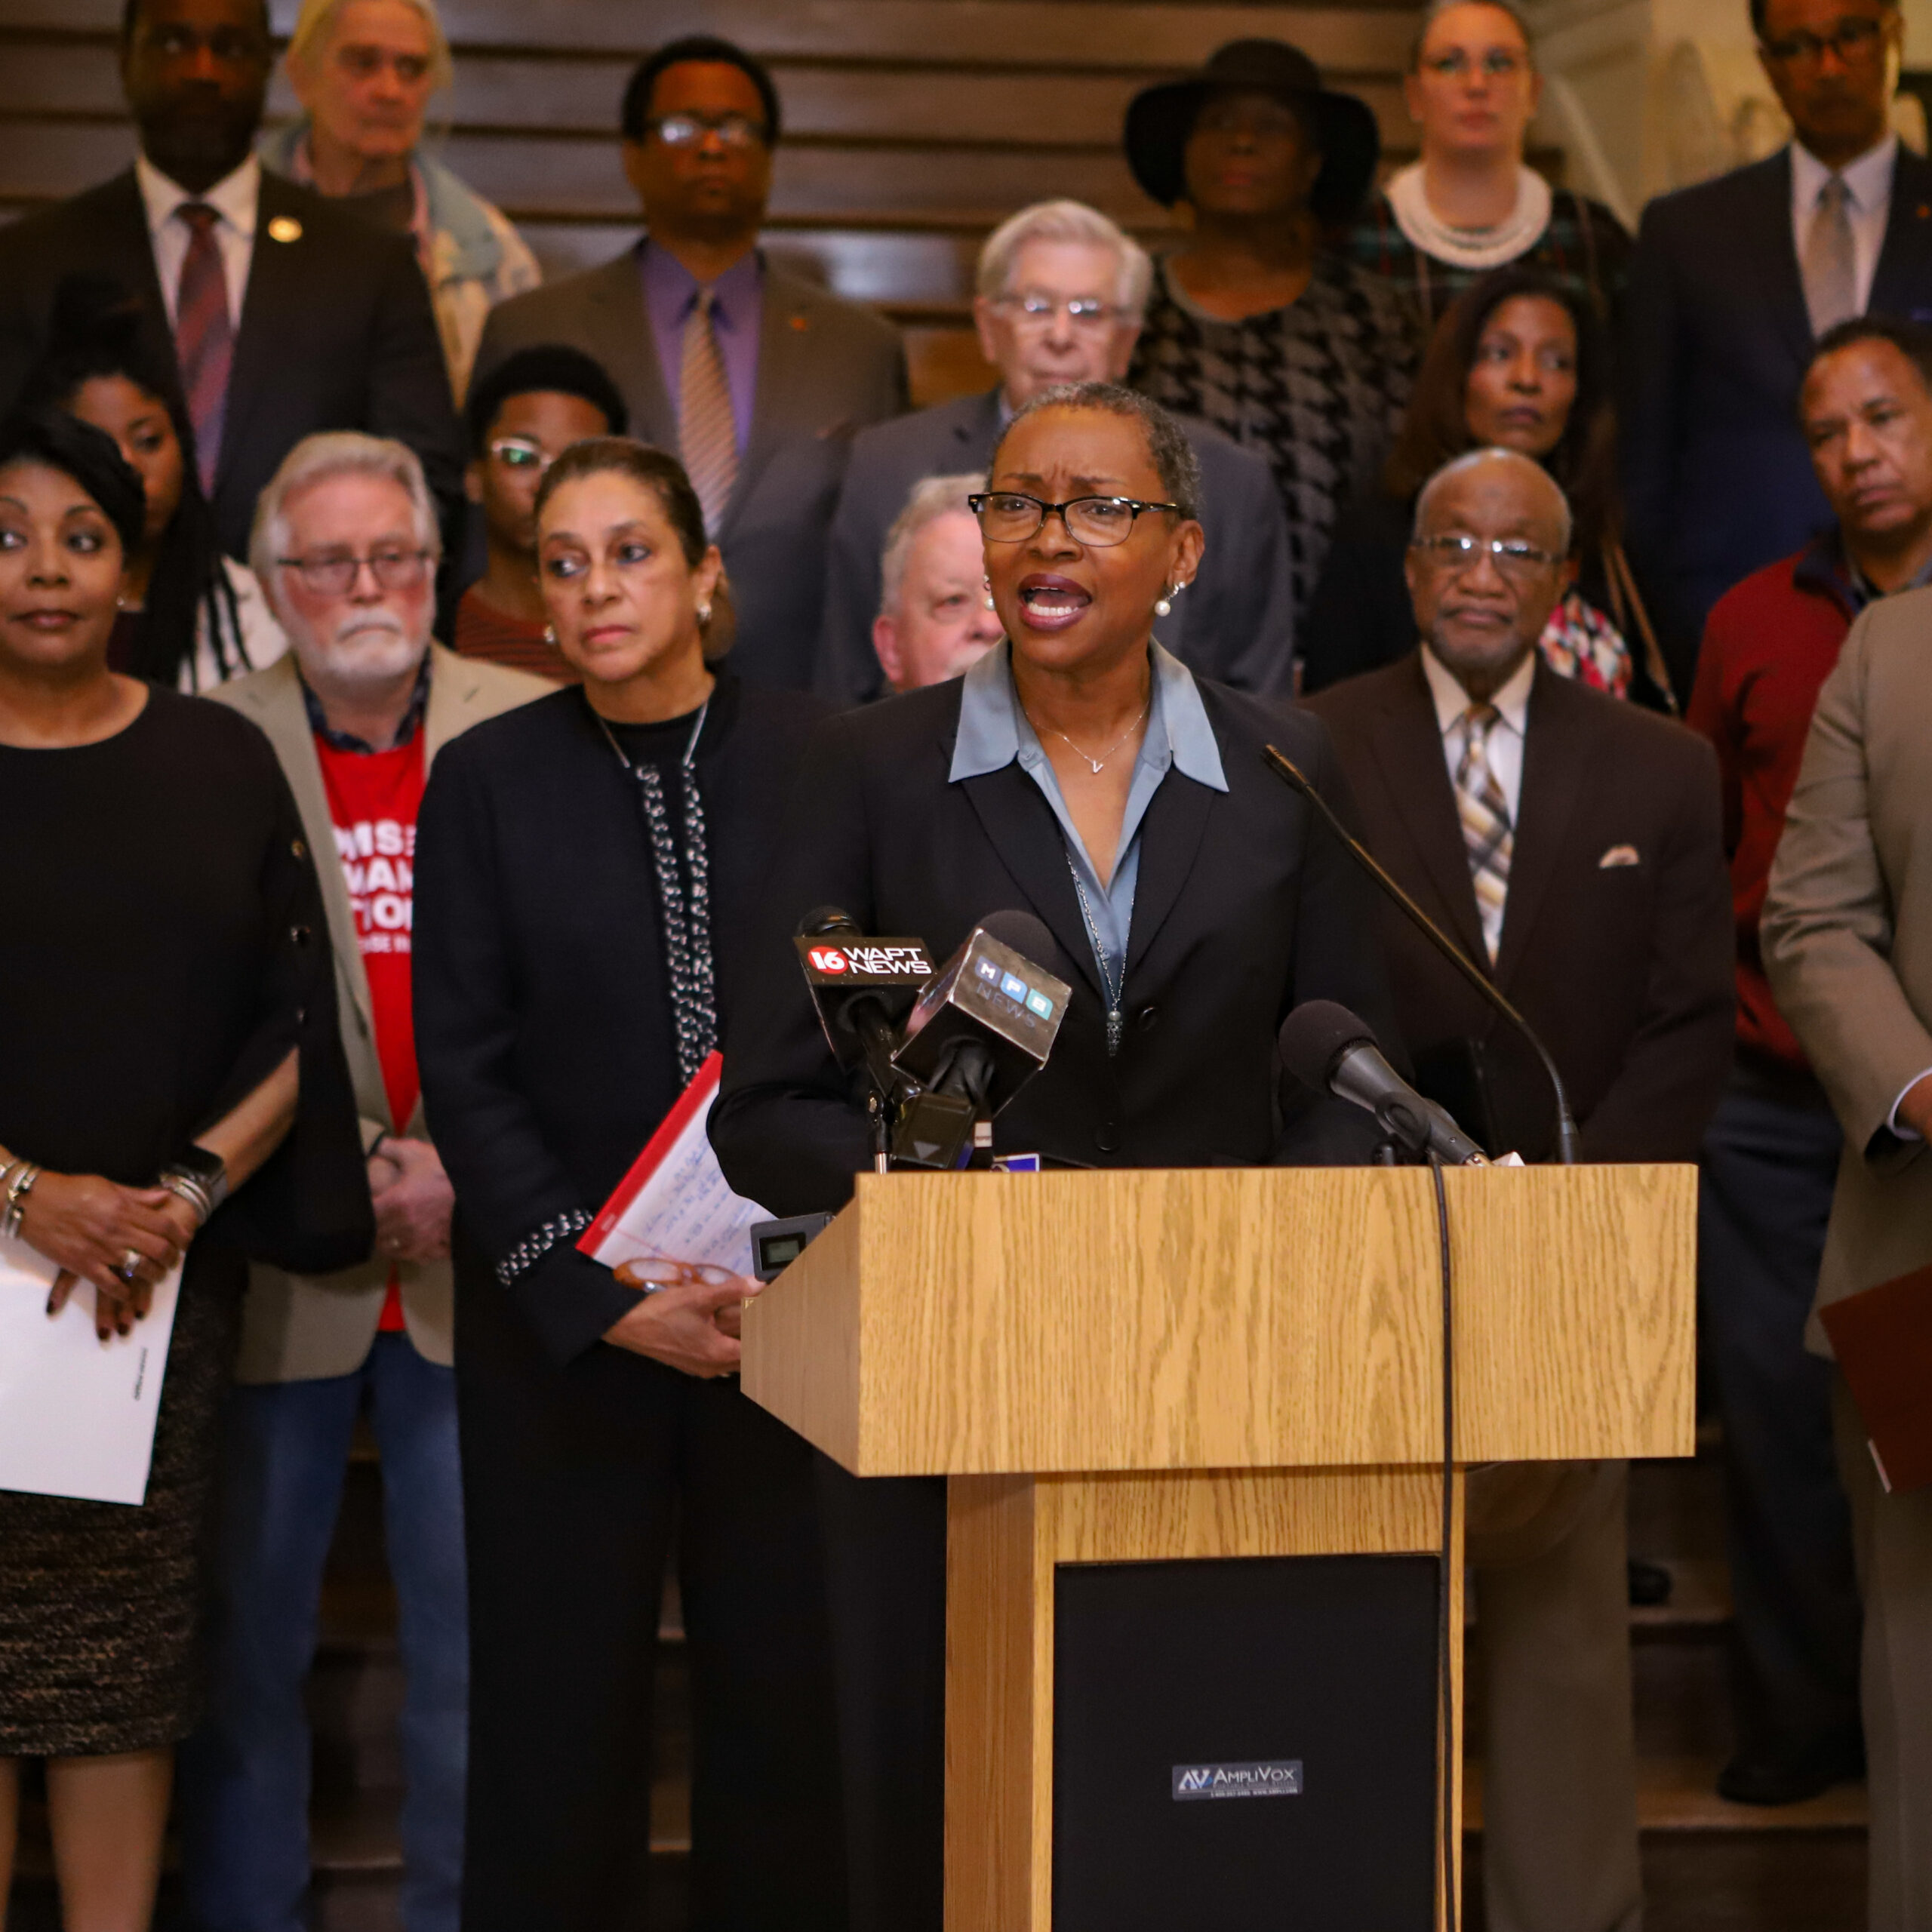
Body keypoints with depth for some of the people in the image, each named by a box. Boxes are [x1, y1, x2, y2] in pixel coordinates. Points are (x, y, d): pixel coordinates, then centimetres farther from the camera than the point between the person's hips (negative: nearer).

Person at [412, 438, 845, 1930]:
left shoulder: (816, 759, 3)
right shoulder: (489, 781, 3)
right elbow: (464, 1069, 0)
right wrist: (603, 1291, -10)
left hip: (796, 1302, 0)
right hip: (564, 1329, 0)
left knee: (788, 1690, 1)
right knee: (562, 1697, 2)